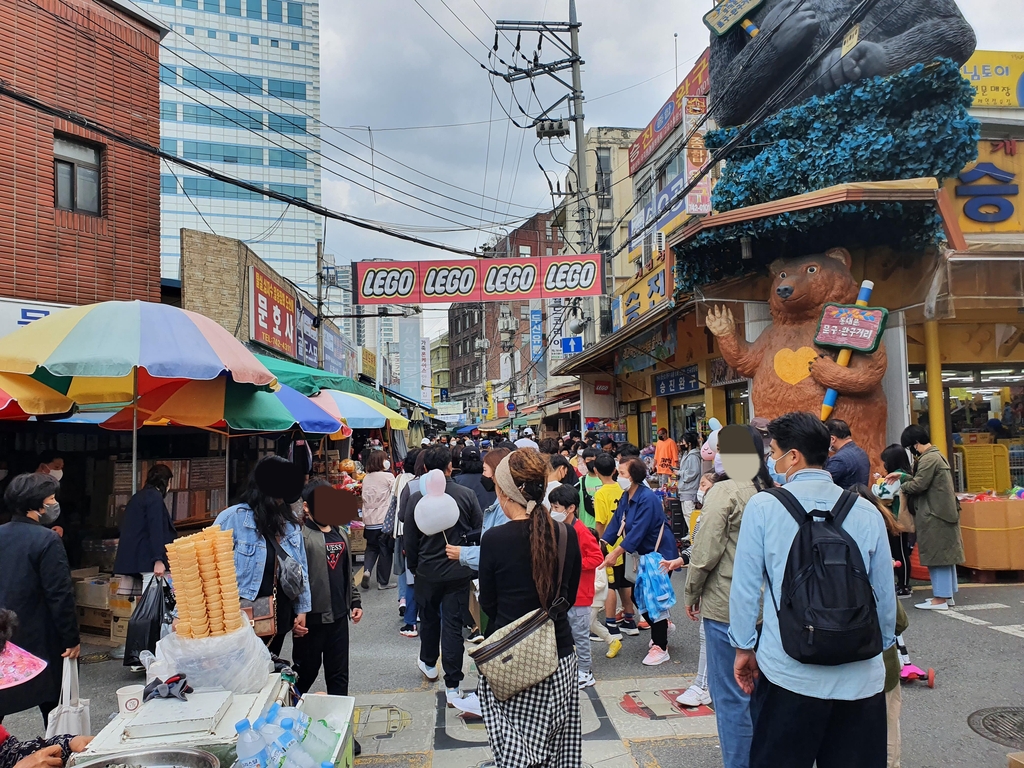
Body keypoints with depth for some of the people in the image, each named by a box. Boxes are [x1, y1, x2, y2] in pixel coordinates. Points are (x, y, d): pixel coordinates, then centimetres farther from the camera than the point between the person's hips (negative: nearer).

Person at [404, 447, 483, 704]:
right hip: (459, 571, -1)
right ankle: (452, 685, 4)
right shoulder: (467, 495, -11)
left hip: (427, 572, 1)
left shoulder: (416, 499, -11)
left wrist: (413, 567, 13)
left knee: (429, 618, 22)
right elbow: (479, 532, -3)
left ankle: (428, 663, 43)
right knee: (453, 624, 4)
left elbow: (410, 540, -3)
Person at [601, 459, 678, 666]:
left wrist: (616, 553, -31)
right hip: (646, 554, 8)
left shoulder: (647, 499, -25)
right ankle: (661, 629, 33)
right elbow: (615, 524, 0)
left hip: (661, 553, -8)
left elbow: (638, 531, -29)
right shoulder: (625, 497, 1)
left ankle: (660, 648, 6)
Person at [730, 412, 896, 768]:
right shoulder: (867, 512, -1)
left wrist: (744, 647, 8)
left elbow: (745, 585, -5)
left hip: (789, 675, -2)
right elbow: (885, 593, 6)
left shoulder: (763, 506, -8)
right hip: (860, 677, 3)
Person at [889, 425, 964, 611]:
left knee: (937, 555, -5)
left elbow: (919, 484, -21)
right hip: (944, 511, 11)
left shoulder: (929, 458, -18)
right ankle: (947, 594, 23)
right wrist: (903, 477, 13)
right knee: (945, 554, 15)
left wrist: (901, 486, -4)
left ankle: (940, 598, 0)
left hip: (935, 515, -11)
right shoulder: (936, 455, 15)